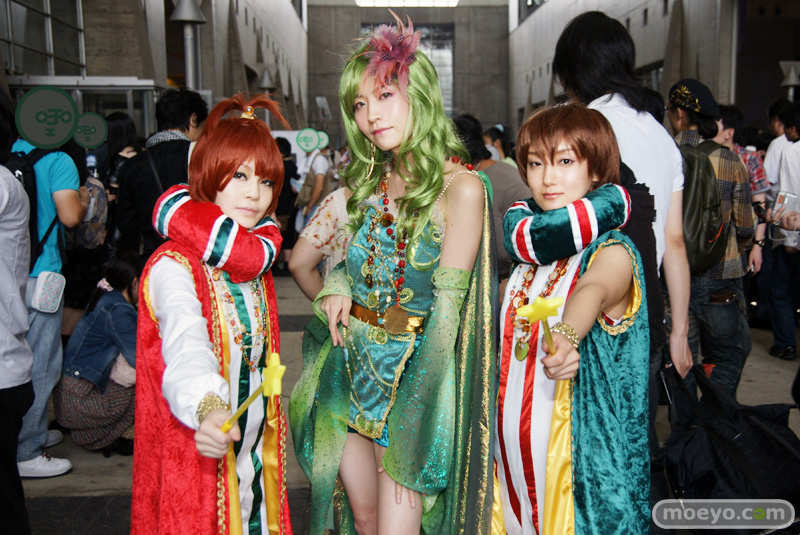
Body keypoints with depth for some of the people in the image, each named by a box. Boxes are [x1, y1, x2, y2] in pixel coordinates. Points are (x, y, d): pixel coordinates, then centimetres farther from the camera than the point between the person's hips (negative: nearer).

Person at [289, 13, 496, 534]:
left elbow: (446, 311, -17)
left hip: (414, 369, -6)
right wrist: (336, 290, -3)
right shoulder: (370, 180, 6)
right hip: (352, 360, 6)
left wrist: (409, 432, -17)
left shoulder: (460, 187, -15)